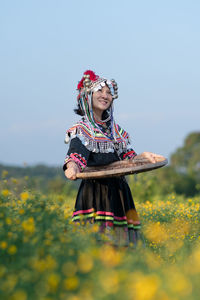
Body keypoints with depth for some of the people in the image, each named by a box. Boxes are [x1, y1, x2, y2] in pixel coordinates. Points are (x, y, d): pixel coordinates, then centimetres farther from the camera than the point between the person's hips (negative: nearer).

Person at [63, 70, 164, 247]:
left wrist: (143, 156, -2)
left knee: (119, 242, -3)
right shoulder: (81, 130, 3)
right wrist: (72, 167, -36)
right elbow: (76, 154, -13)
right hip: (94, 191, -5)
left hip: (119, 191, 5)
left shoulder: (116, 130, 20)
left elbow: (127, 158, 18)